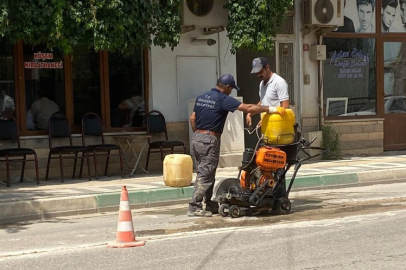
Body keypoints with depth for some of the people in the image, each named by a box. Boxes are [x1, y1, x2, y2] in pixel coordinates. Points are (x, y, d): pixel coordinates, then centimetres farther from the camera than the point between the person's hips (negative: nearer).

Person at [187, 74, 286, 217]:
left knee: (204, 173, 15)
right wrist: (271, 109, -12)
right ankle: (194, 207, -5)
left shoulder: (201, 97, 11)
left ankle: (210, 204, 21)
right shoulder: (223, 99, -11)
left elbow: (192, 118, 15)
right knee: (205, 175, -5)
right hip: (209, 140, -9)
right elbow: (249, 108, -16)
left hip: (197, 137, 9)